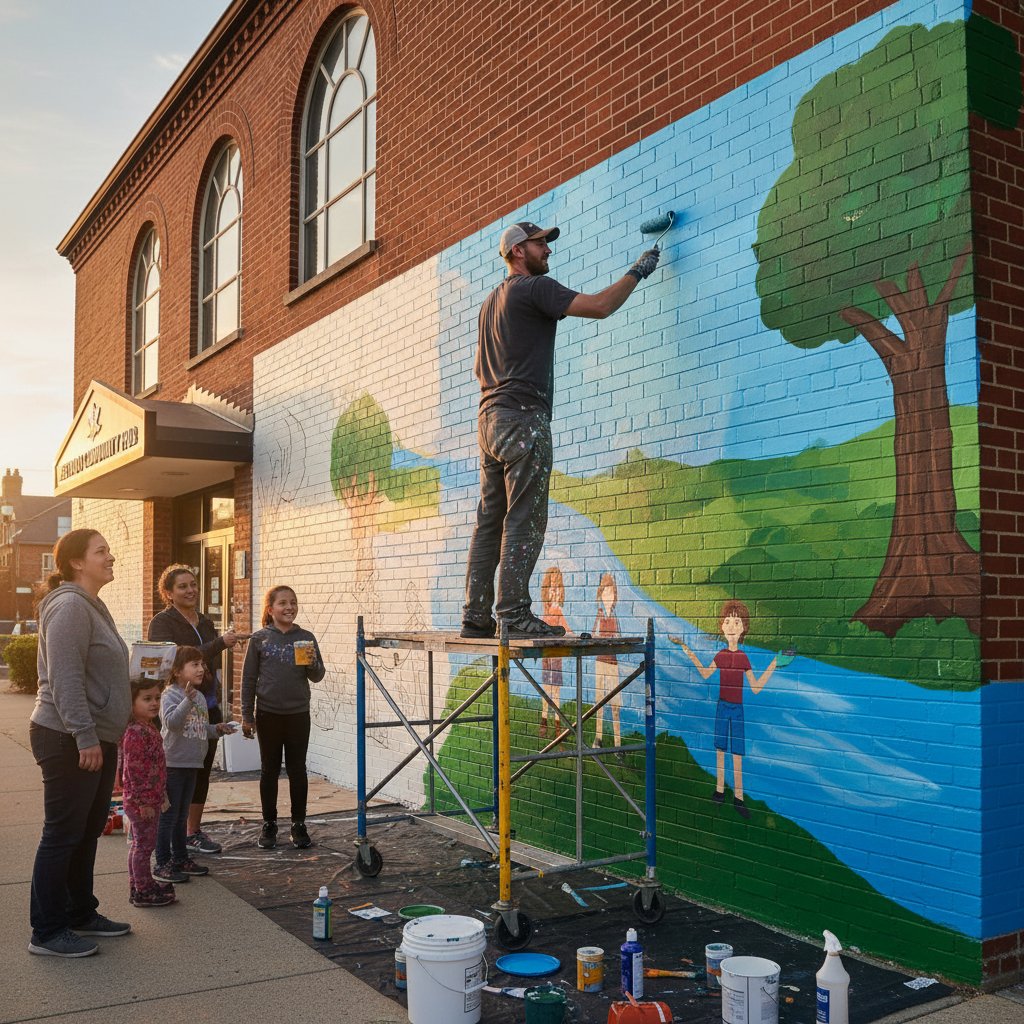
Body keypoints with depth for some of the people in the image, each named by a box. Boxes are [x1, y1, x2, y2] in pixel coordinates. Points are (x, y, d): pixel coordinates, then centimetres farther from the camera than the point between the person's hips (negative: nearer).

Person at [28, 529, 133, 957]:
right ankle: (47, 932, 9)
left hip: (96, 739, 10)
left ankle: (81, 914, 28)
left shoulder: (92, 606, 16)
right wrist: (85, 736, -24)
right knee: (62, 835, -1)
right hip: (68, 741, -10)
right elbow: (65, 678, -22)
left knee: (87, 833, 16)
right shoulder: (70, 606, -16)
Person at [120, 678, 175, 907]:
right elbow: (134, 770, -23)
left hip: (150, 800, 10)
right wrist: (144, 802, -21)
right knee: (144, 844, 1)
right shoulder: (136, 733, -21)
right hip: (141, 802, -10)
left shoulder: (149, 729, 11)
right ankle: (143, 892, 11)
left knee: (140, 844, 19)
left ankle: (140, 886, 30)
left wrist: (161, 796, 21)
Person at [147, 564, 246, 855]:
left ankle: (194, 831, 21)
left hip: (208, 708, 7)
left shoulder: (205, 623, 14)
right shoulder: (162, 622, -8)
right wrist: (220, 643, -28)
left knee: (202, 771, 11)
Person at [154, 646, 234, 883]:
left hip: (192, 764, 8)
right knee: (169, 815, -1)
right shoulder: (170, 694, -13)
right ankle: (162, 865, 6)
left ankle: (181, 859, 27)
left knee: (182, 816, 17)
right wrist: (187, 700, -41)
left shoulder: (200, 697, 11)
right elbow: (171, 722, -30)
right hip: (172, 764, -8)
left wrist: (217, 729, 3)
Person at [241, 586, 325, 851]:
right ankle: (269, 825, 20)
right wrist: (246, 716, 1)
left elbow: (317, 676, 5)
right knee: (269, 770, 9)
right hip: (268, 714, -1)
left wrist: (312, 664, -17)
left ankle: (299, 825, 17)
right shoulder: (260, 639, -1)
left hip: (298, 713, 1)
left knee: (297, 770, 7)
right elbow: (249, 678, 2)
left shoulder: (306, 638, 2)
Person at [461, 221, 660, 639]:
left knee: (490, 521, 6)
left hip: (489, 417, 9)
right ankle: (514, 613, -13)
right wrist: (637, 272, 1)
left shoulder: (491, 301, 25)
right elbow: (599, 306, -12)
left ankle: (477, 617, 6)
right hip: (523, 417, -9)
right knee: (524, 521, -10)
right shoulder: (535, 287, -3)